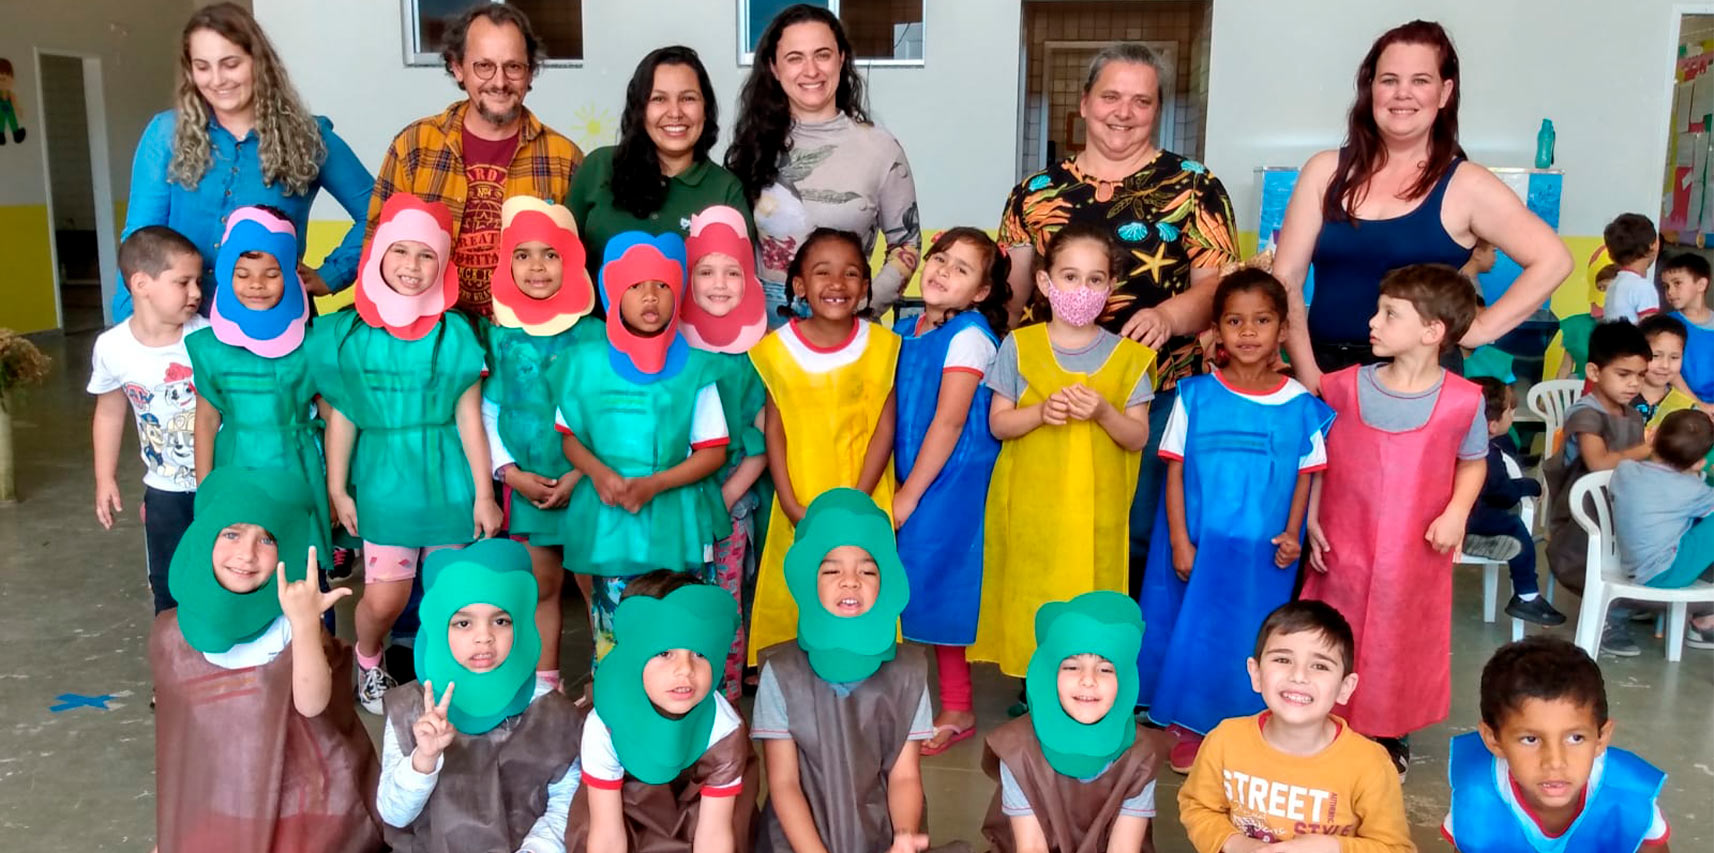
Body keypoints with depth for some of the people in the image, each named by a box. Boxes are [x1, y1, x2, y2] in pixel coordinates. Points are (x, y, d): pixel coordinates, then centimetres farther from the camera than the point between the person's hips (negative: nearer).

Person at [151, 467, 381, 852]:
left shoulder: (293, 630, -14)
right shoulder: (170, 635, -4)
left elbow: (312, 703, -33)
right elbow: (174, 738, 8)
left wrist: (305, 623, -47)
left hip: (301, 818, -3)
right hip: (211, 820, 3)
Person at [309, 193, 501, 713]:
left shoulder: (455, 333, -4)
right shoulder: (348, 334, -2)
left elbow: (469, 416, -1)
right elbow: (341, 416, 3)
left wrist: (484, 493, -1)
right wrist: (336, 489, 4)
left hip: (449, 483, 0)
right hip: (383, 481, 0)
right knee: (384, 597, 0)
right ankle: (367, 661, 33)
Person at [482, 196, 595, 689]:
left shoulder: (592, 334, -7)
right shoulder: (499, 333, 1)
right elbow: (488, 409, 5)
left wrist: (580, 476, -13)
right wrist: (511, 473, -5)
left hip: (586, 482, -3)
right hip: (526, 484, 3)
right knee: (541, 586, 14)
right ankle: (543, 682, 27)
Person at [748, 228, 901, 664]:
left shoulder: (882, 346, -4)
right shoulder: (777, 348, -2)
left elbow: (885, 428, -4)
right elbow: (773, 430, 0)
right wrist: (790, 504, -7)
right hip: (799, 510, 1)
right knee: (793, 604, 9)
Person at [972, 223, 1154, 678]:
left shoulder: (1126, 355, 2)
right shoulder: (1018, 346, 2)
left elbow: (1138, 437, 2)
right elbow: (998, 424, 2)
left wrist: (1103, 412, -17)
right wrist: (1041, 411, -16)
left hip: (1097, 511, 0)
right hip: (1031, 507, 0)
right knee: (1033, 607, 4)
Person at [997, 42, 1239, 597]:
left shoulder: (1193, 187, 3)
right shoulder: (1037, 192, 11)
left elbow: (1218, 284, -4)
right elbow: (1007, 293, 13)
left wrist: (1169, 314, -23)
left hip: (1155, 396, -2)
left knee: (1139, 540, 2)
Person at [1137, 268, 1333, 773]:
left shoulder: (1300, 405, -2)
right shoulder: (1195, 396, -4)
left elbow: (1305, 476, 4)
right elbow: (1175, 472, -2)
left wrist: (1292, 533, -10)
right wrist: (1179, 540, -8)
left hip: (1264, 554, 0)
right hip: (1198, 545, 0)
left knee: (1250, 640, 9)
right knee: (1192, 632, 9)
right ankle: (1189, 728, 27)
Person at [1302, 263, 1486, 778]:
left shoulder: (1463, 401, -9)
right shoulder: (1343, 387, -7)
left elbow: (1473, 462, 7)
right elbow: (1317, 458, 2)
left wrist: (1456, 512, -9)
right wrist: (1311, 520, -3)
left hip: (1415, 558, 0)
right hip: (1343, 551, 1)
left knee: (1402, 648, 15)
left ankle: (1391, 738, 37)